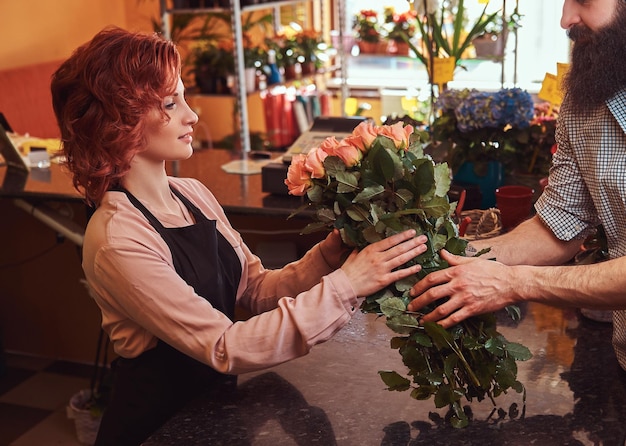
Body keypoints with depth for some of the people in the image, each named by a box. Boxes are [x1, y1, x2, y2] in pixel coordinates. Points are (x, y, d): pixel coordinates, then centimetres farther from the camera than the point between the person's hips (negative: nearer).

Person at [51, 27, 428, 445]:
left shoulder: (193, 194, 0)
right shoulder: (116, 239, -21)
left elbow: (258, 289, 2)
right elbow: (225, 349, -23)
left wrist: (327, 256, -14)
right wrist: (344, 286, -25)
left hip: (214, 399, 6)